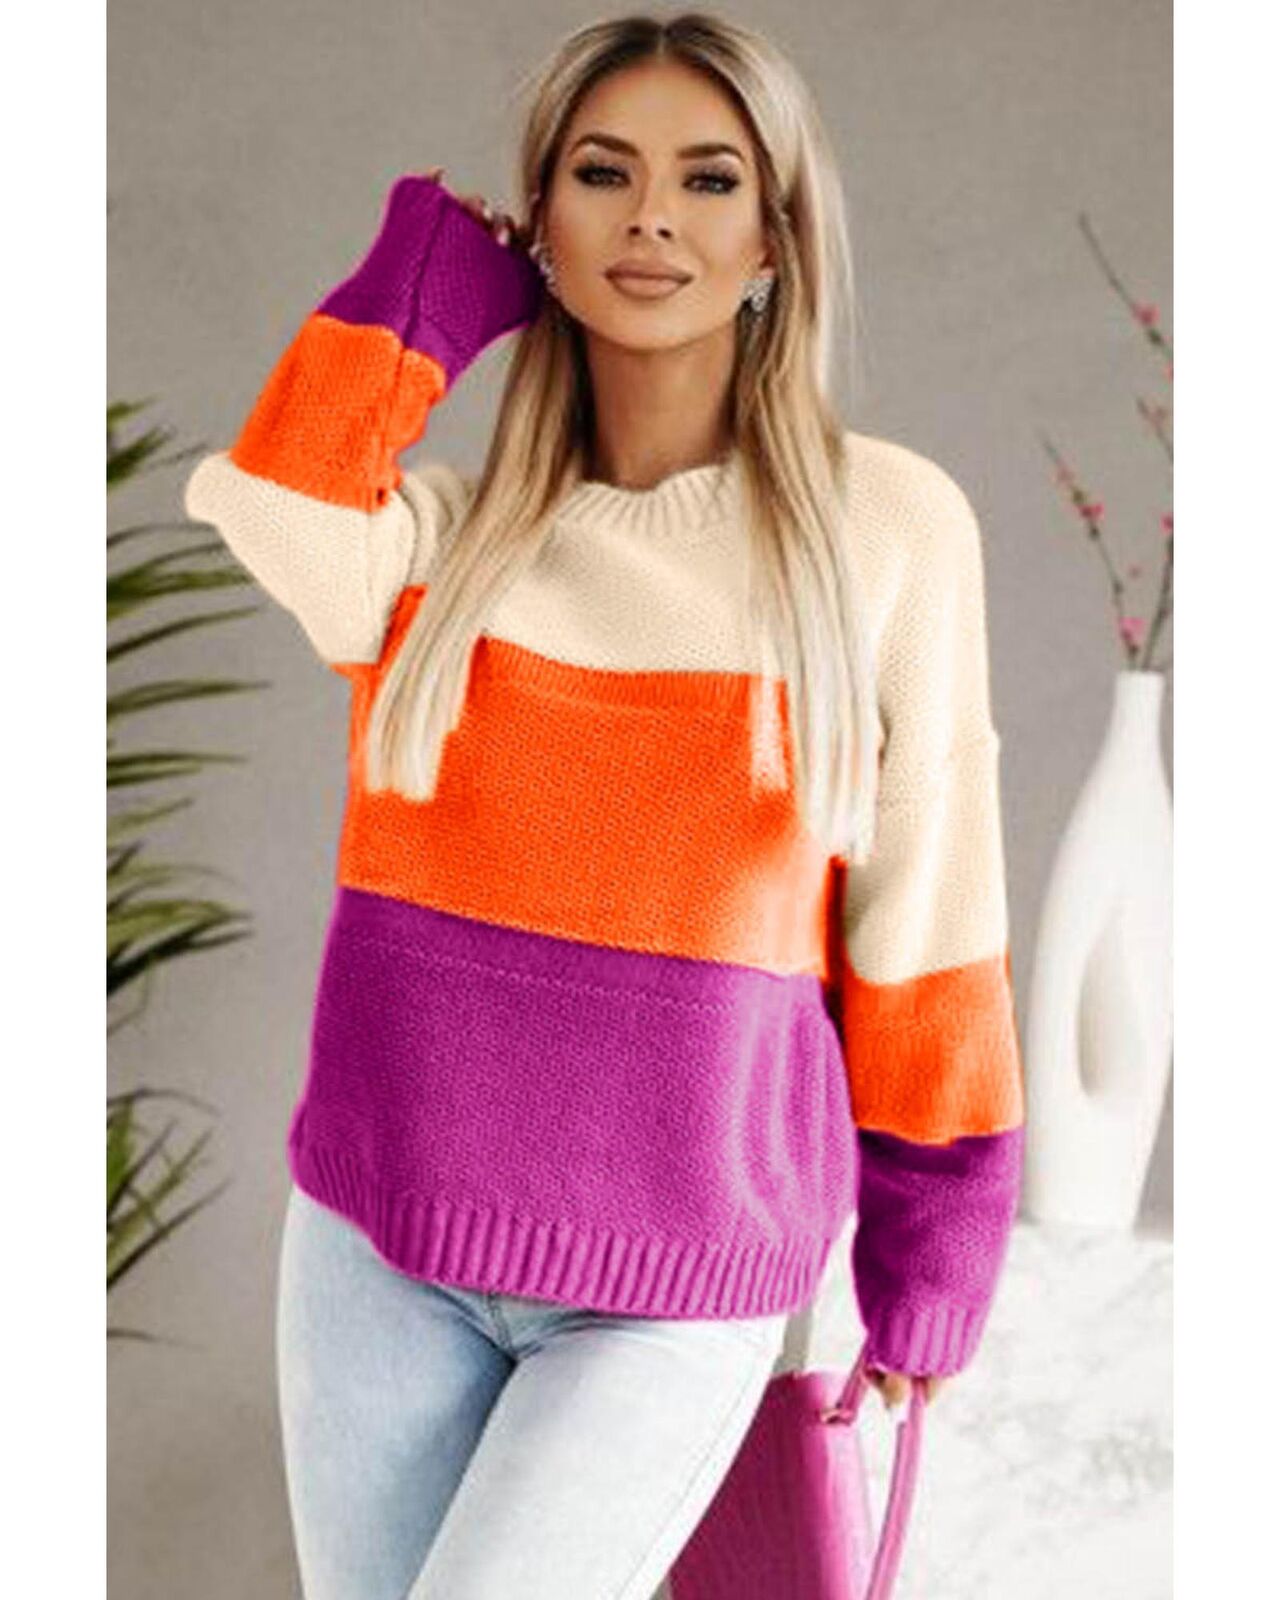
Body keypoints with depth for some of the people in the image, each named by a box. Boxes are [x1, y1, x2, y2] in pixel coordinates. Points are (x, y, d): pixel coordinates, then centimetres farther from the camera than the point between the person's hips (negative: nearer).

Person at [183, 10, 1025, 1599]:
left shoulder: (887, 522, -4)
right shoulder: (446, 523, 3)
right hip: (379, 1234, 3)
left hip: (674, 1279, -3)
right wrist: (426, 281, -4)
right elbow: (266, 519, -20)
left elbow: (921, 904, 1)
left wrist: (933, 1249, 3)